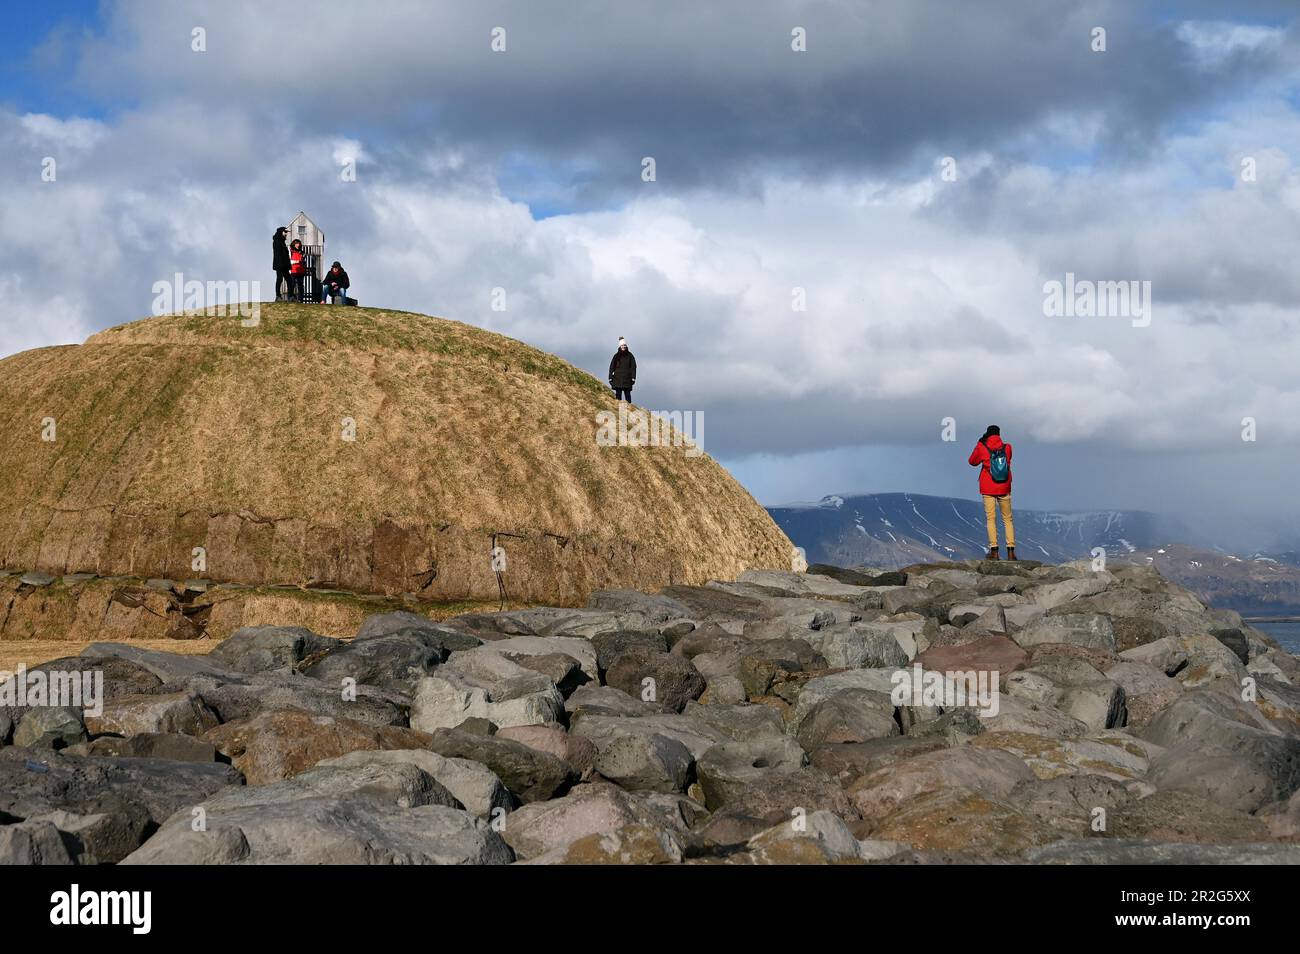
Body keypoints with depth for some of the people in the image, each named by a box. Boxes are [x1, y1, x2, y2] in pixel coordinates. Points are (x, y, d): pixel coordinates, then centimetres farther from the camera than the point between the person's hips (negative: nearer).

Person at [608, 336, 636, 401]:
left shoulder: (630, 356, 6)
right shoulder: (616, 356, 7)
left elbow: (633, 367, 4)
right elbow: (612, 367, 8)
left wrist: (633, 378, -4)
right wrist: (610, 377, 1)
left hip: (627, 378, -1)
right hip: (618, 378, 1)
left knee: (627, 394, -3)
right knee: (618, 394, -3)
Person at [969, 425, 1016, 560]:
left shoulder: (982, 449, -8)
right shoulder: (1007, 448, -1)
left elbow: (973, 462, 9)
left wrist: (980, 444, 11)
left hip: (988, 489, -2)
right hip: (1004, 489, 2)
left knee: (990, 519, 1)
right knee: (1008, 519, 8)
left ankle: (994, 550, -8)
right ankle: (1011, 550, 1)